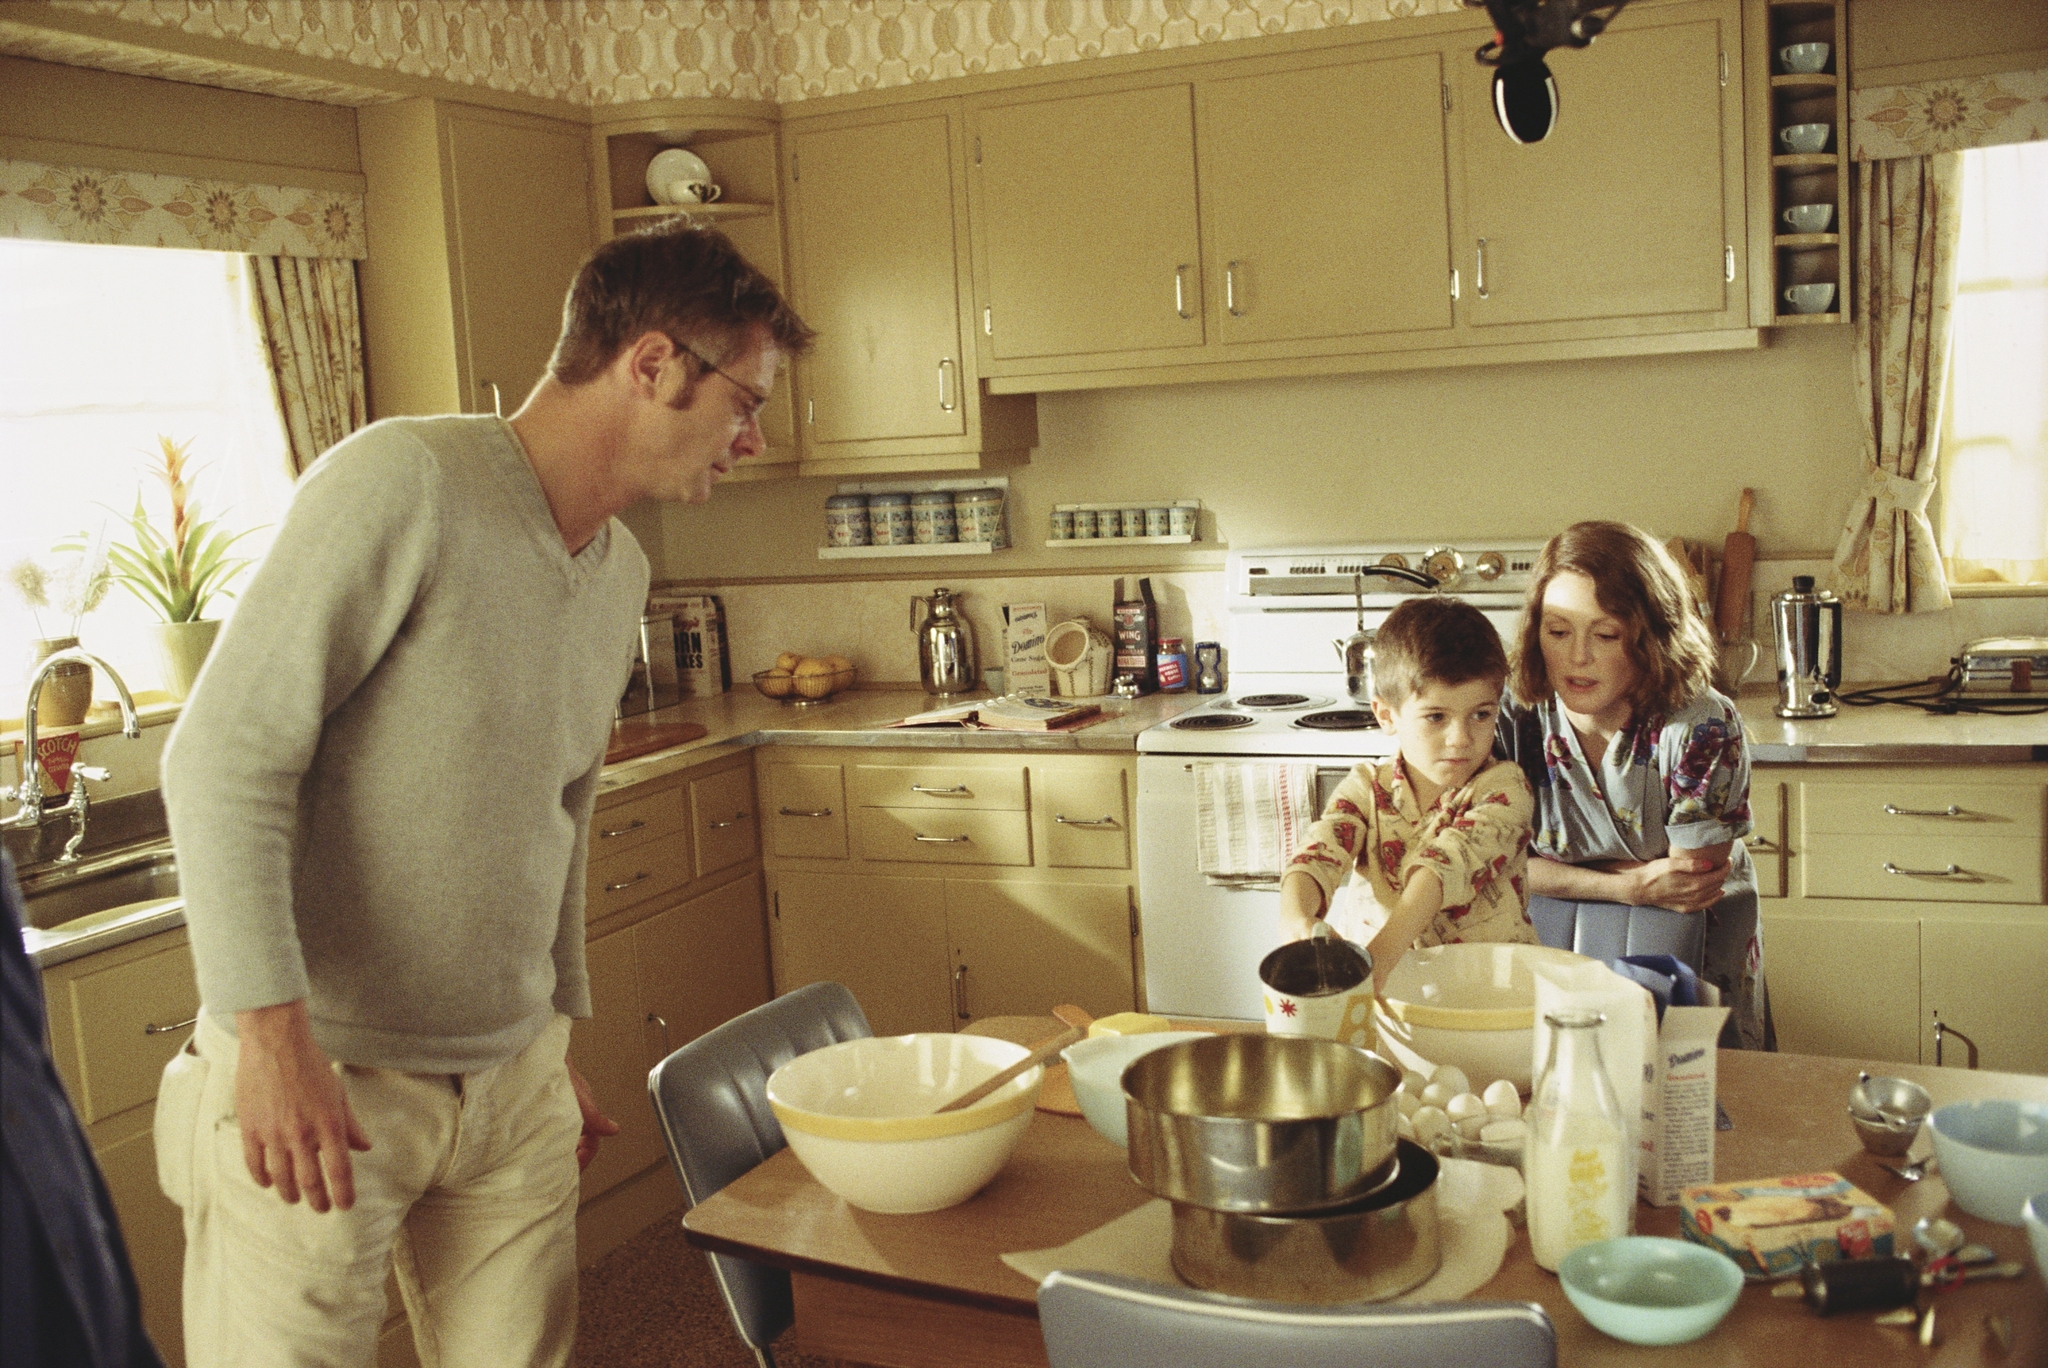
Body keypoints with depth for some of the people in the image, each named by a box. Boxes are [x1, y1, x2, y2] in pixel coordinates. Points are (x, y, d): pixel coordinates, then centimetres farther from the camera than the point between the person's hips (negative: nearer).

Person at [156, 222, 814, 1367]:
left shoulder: (621, 573, 11)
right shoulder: (403, 482, -15)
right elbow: (228, 762, -18)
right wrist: (274, 1034, -22)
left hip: (514, 1080, 7)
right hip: (315, 1078, -7)